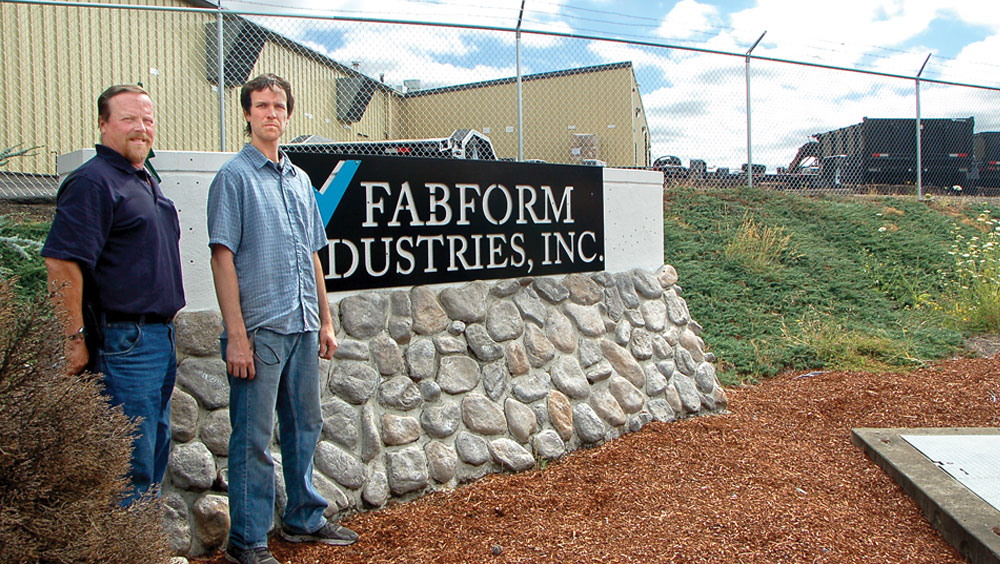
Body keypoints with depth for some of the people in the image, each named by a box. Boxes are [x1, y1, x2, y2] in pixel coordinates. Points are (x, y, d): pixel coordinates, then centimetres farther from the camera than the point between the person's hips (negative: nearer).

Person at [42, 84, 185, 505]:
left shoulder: (147, 182, 18)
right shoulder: (92, 181, -11)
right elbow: (61, 262, -19)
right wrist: (75, 339, -20)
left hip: (160, 339, 10)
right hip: (123, 341, -10)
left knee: (154, 459, 16)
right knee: (130, 466, -5)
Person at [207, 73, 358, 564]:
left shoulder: (300, 180, 15)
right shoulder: (234, 177, -4)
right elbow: (222, 257, -10)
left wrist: (325, 320, 15)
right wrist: (236, 334, -16)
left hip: (303, 326, 7)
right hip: (259, 329, -7)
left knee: (305, 426, 15)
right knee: (253, 436, 0)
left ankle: (304, 519, 30)